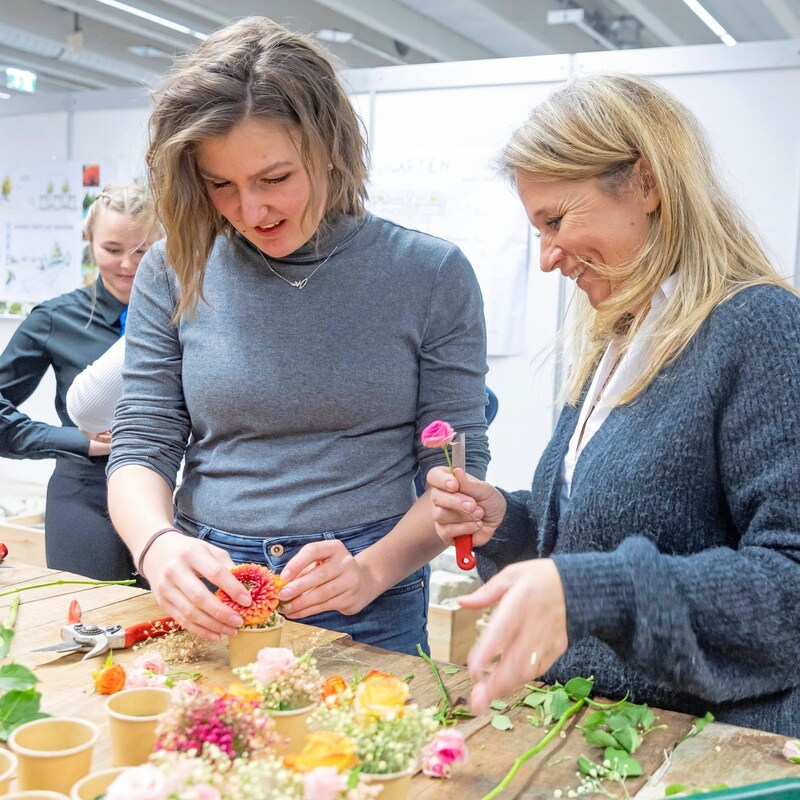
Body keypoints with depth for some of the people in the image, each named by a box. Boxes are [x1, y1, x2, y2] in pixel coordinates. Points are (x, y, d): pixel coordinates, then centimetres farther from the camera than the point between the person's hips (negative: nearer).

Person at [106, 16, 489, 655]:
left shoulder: (431, 274, -6)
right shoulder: (174, 273, -1)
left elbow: (457, 473, -5)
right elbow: (141, 451, 0)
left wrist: (372, 570, -21)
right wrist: (158, 546, -22)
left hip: (368, 614, -1)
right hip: (203, 607, 2)